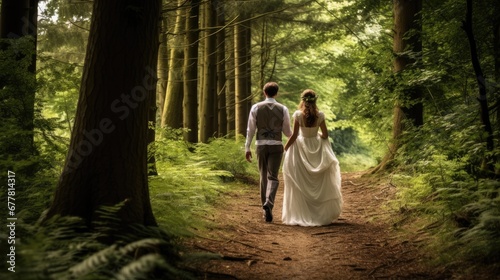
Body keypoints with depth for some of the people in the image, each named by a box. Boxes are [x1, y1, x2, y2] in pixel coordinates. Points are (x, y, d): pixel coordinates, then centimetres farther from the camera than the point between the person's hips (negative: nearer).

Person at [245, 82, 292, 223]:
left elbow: (250, 129, 0)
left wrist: (247, 148, 7)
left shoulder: (256, 108, -1)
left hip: (261, 145, 1)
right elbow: (287, 131, 5)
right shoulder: (283, 109, -2)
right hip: (276, 145, -1)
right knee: (273, 177, -2)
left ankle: (265, 207, 20)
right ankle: (268, 203, -25)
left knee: (263, 176, 14)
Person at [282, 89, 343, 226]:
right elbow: (325, 135, -2)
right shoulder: (320, 115, -7)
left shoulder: (298, 115, -12)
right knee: (319, 183, 13)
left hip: (301, 147, -2)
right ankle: (322, 214, 18)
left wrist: (285, 148, 2)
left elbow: (294, 135, -11)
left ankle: (301, 215, 8)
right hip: (317, 148, 2)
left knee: (301, 184, 7)